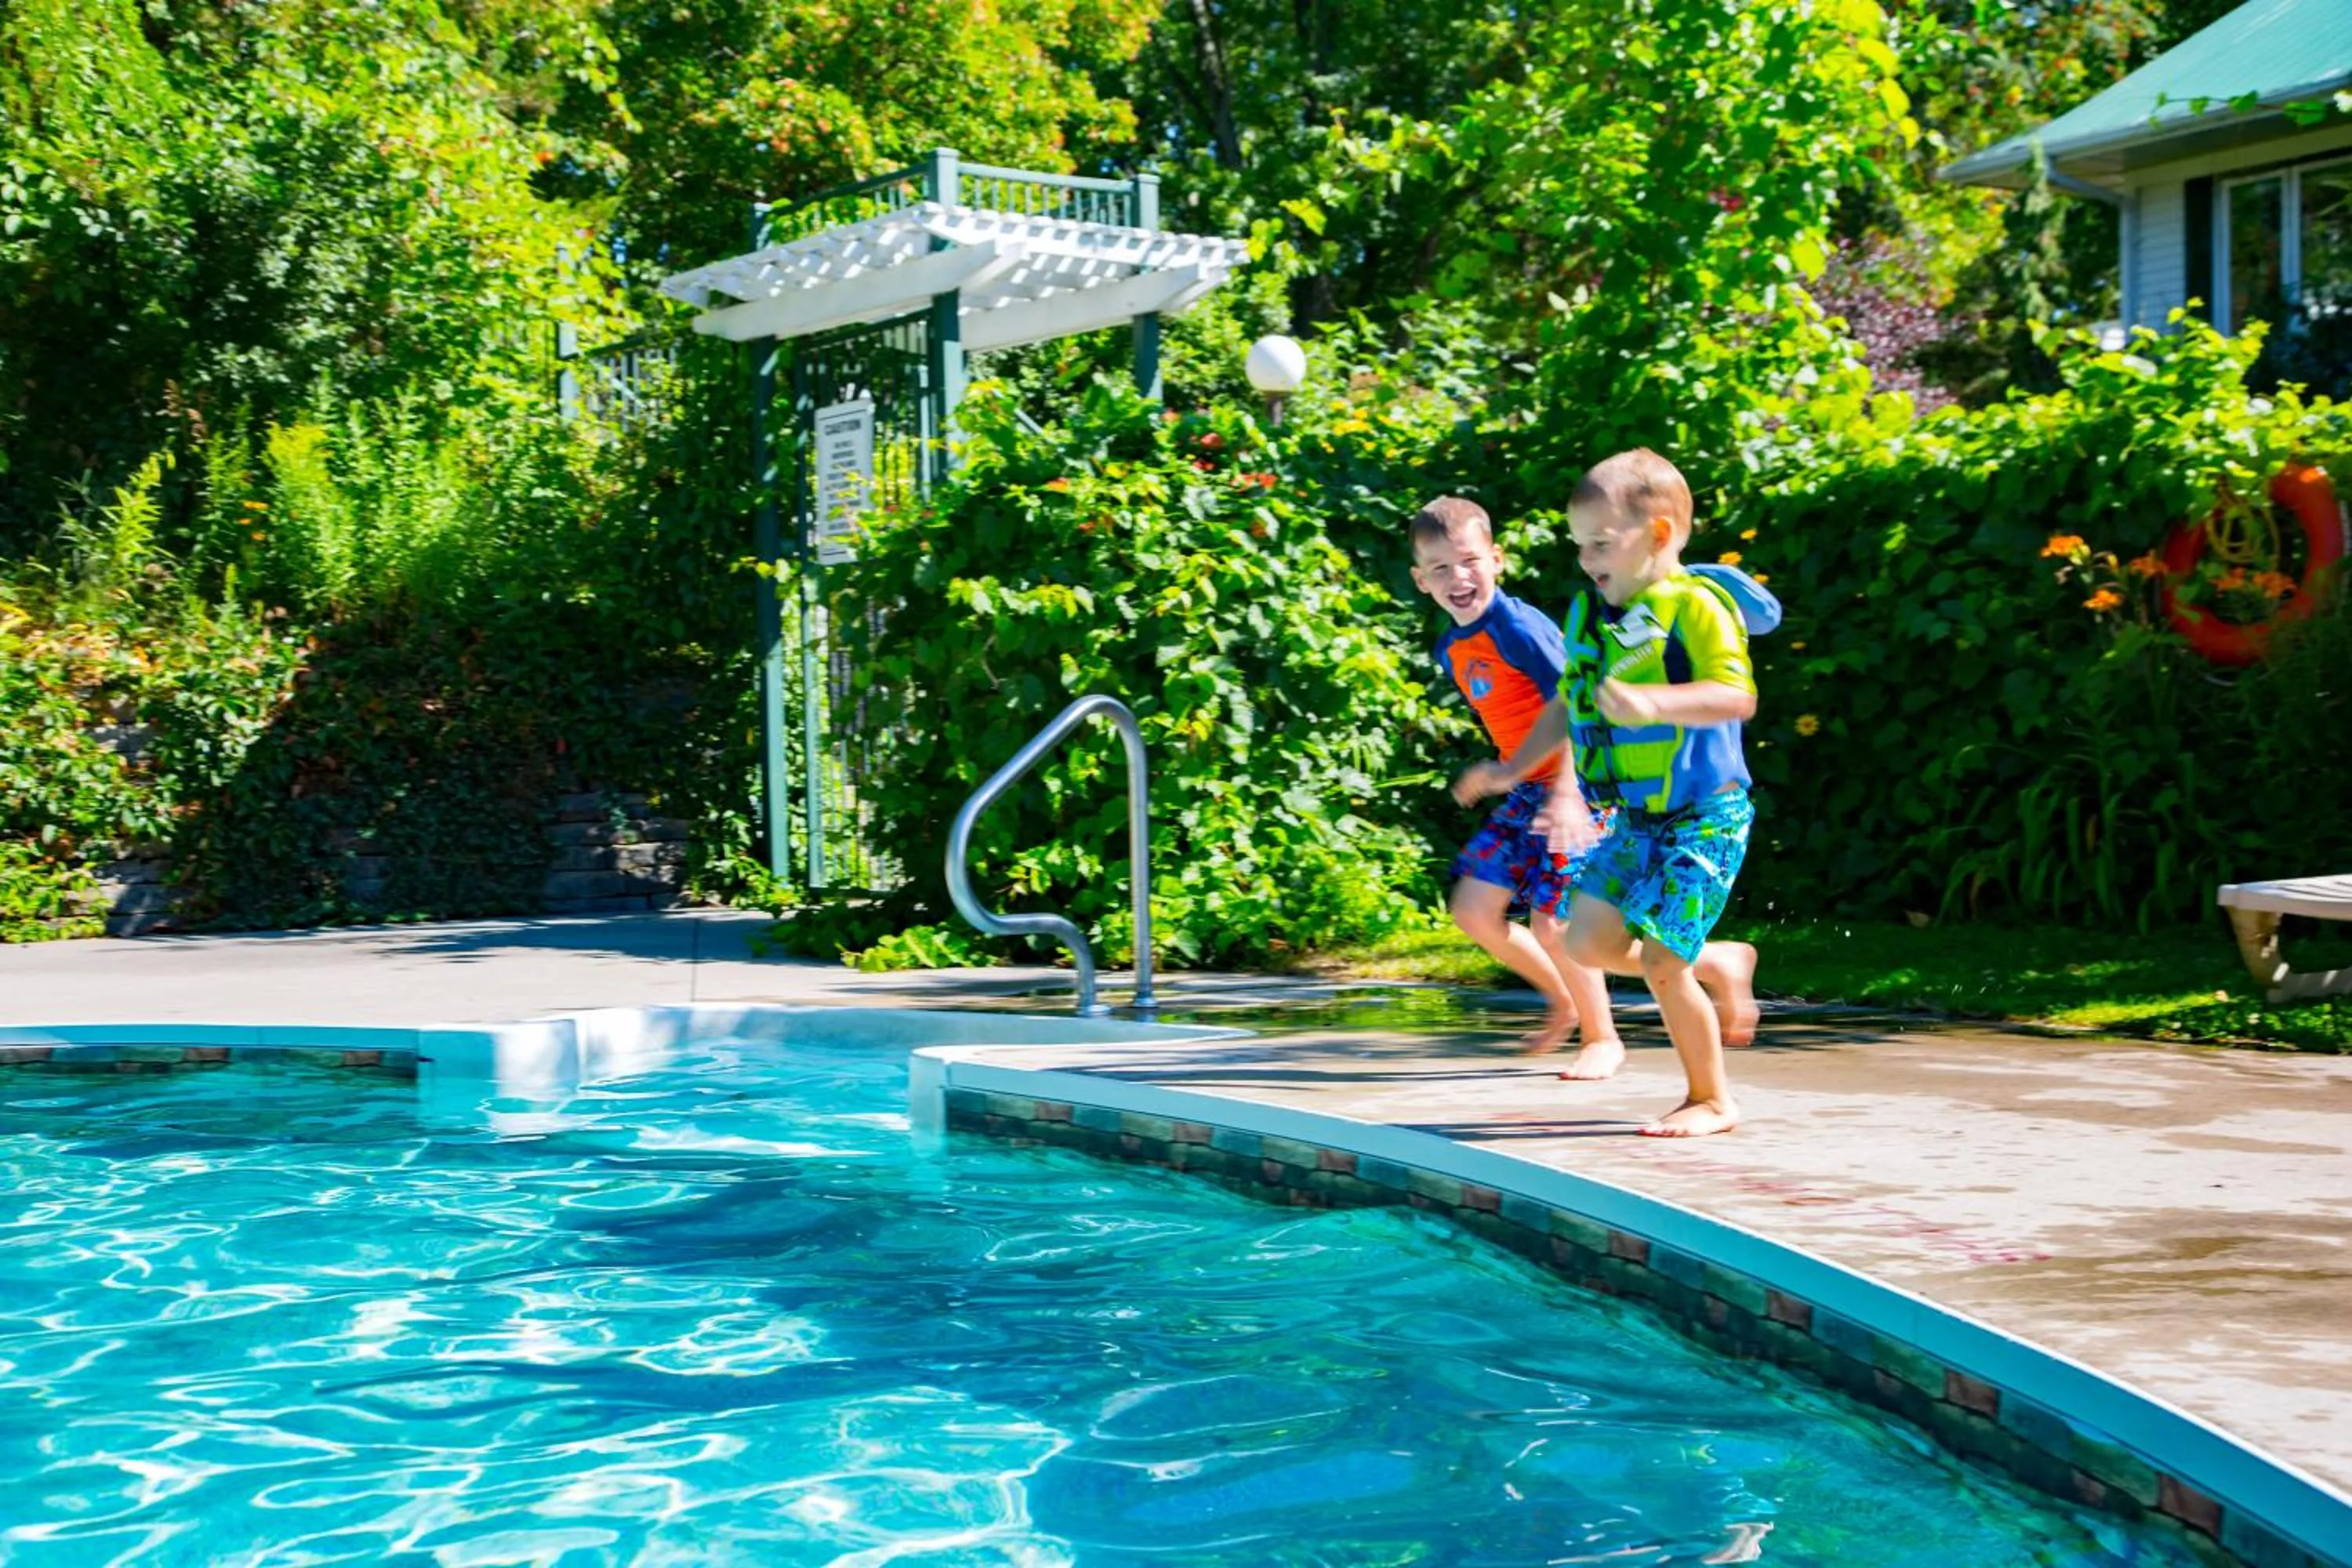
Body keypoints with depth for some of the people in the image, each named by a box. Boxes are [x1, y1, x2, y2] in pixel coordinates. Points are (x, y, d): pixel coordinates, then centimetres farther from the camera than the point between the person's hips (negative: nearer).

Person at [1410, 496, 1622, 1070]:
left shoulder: (1519, 626, -19)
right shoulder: (1451, 651, 7)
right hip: (1528, 791, 9)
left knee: (1550, 925, -8)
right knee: (1473, 909, 5)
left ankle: (1603, 1038, 15)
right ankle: (1563, 1001, 26)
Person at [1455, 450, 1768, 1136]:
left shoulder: (1697, 605, -17)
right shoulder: (1587, 613, 7)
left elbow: (1737, 696, -29)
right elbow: (1566, 705, 19)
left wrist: (1652, 704, -42)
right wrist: (1513, 769, 14)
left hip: (1703, 816, -8)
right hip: (1636, 819, 8)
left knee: (1659, 964, -8)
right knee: (1589, 942, 3)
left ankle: (1711, 1098, 13)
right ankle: (1722, 965, 26)